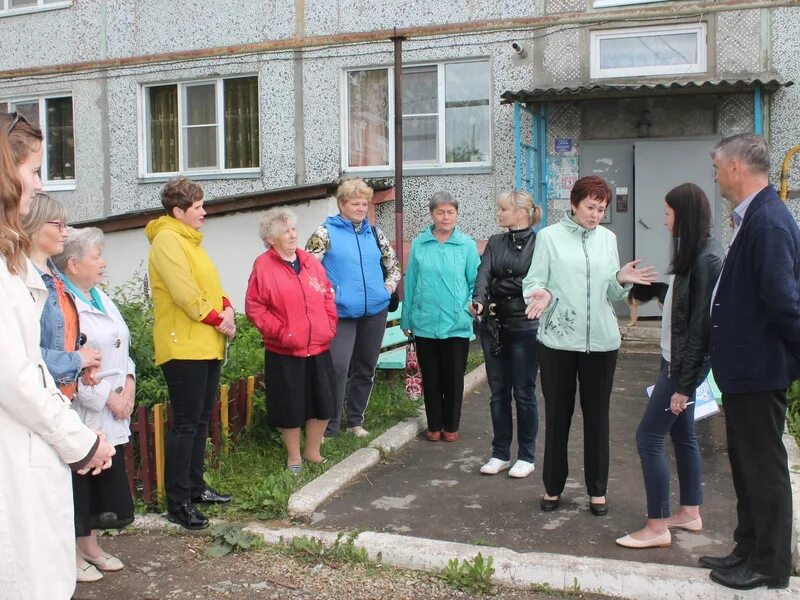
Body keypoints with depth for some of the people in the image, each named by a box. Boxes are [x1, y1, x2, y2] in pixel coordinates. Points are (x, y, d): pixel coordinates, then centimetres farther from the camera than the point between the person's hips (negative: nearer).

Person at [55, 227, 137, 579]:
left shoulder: (101, 298, 12)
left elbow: (121, 346, 18)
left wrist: (129, 382, 2)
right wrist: (107, 398, -17)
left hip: (111, 414, 8)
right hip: (81, 412, -8)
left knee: (105, 480, 16)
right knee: (78, 482, 5)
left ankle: (90, 546, 32)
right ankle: (72, 553, 21)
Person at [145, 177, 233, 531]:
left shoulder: (188, 239, 18)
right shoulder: (167, 240, -13)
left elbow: (210, 284, 19)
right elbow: (185, 293, -21)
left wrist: (227, 308, 0)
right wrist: (219, 321, -12)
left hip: (207, 346, 10)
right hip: (184, 347, -10)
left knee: (200, 421, 16)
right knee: (185, 425, -5)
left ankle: (195, 487, 28)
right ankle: (177, 503, 3)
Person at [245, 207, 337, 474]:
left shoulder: (310, 262, 9)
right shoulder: (263, 266, -6)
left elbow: (328, 298, 13)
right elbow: (254, 308, -9)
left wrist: (329, 327, 3)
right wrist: (280, 331, -13)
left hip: (318, 348, 5)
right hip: (284, 352, -5)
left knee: (322, 403, 10)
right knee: (290, 406, 5)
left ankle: (312, 452, 30)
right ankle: (293, 457, 24)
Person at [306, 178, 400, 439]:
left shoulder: (374, 232, 10)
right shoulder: (326, 232, -4)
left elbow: (393, 264, 20)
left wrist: (388, 287, 6)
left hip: (375, 311, 5)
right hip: (342, 312, -5)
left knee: (366, 368, 12)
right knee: (339, 368, -12)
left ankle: (356, 420, 26)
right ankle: (330, 427, -1)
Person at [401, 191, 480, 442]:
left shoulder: (467, 245, -2)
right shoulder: (419, 244, 0)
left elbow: (475, 281, 4)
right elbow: (410, 282, 5)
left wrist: (471, 307, -10)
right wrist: (406, 318, 7)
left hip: (456, 324, -1)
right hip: (425, 323, 1)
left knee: (453, 378, 8)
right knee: (430, 377, 11)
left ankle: (451, 426, 24)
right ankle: (434, 426, 25)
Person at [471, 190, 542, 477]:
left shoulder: (539, 243, -4)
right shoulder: (495, 243, 9)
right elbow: (484, 273, -6)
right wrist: (478, 300, -25)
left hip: (525, 327, -5)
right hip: (494, 325, 5)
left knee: (524, 393, 2)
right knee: (498, 393, 10)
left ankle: (527, 456, 15)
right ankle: (500, 454, 21)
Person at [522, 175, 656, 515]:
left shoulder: (608, 239, 8)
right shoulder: (549, 236, -2)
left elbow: (612, 295, 11)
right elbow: (534, 282, -4)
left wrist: (621, 280, -9)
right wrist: (541, 296, -25)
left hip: (601, 340, 3)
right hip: (558, 340, -2)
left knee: (597, 415, 9)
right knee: (557, 414, 7)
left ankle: (597, 490, 22)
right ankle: (553, 487, 22)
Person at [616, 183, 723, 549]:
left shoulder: (706, 260, -19)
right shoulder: (694, 254, 10)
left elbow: (701, 324, -21)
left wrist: (684, 383, -20)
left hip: (684, 365, -10)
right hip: (674, 359, 10)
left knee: (648, 438, -6)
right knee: (682, 435, 17)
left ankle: (657, 527, 4)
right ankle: (690, 513, 30)